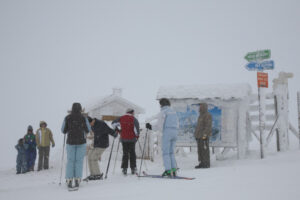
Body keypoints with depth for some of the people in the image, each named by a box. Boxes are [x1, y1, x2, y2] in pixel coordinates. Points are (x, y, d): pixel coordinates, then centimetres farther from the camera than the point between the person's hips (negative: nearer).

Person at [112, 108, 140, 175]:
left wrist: (116, 129, 22)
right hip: (132, 139, -2)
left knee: (125, 153, 10)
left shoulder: (121, 118, 5)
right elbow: (136, 128, -16)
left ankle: (124, 168, 3)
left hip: (123, 139, 3)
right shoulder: (133, 119, -7)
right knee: (132, 153, 9)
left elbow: (113, 123, 7)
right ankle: (133, 168, 10)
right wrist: (137, 135, 0)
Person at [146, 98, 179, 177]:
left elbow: (159, 125, -6)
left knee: (165, 152, -3)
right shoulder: (173, 112, 19)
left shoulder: (162, 112, -3)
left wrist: (151, 127, 7)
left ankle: (168, 170, -10)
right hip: (175, 132, 7)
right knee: (171, 152, 12)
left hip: (167, 132, -7)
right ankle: (173, 170, 4)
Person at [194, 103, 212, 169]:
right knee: (200, 150, 8)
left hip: (204, 136, -9)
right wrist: (197, 135, 19)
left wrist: (204, 135, -23)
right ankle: (202, 163, 11)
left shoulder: (207, 115, -11)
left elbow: (208, 126, -18)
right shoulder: (201, 115, 18)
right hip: (199, 136, 9)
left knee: (205, 149, -8)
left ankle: (207, 164, -5)